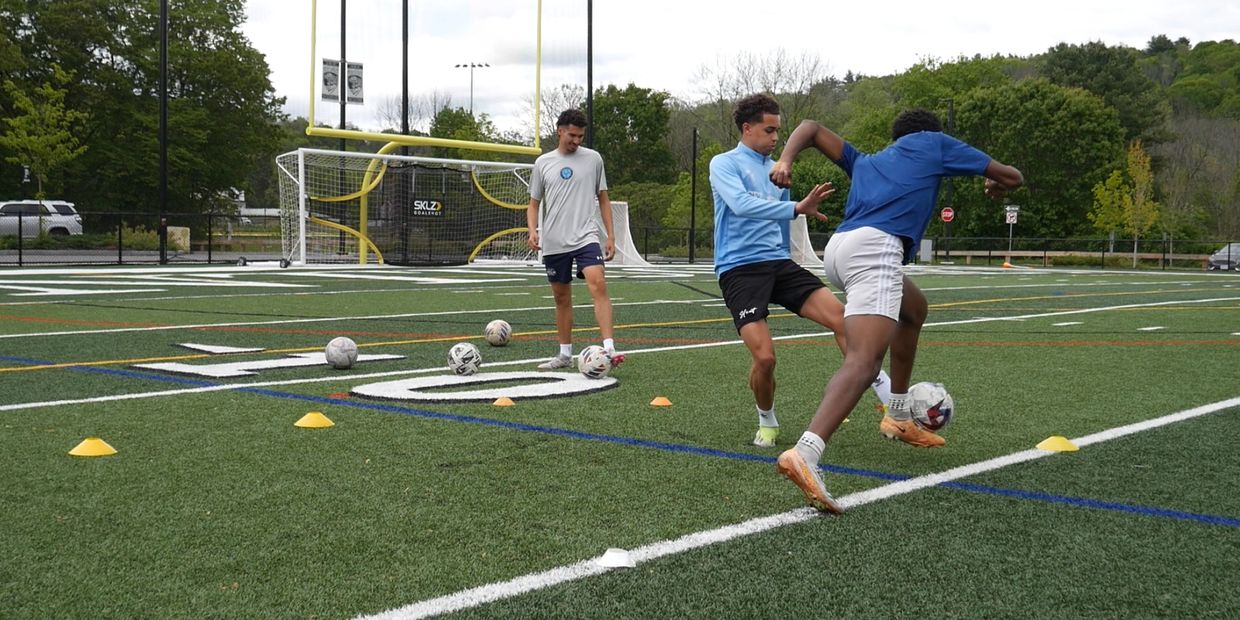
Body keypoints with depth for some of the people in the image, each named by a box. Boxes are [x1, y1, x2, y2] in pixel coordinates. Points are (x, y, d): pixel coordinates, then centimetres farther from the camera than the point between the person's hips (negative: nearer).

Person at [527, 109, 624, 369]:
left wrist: (611, 235, 5)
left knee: (598, 284, -22)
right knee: (562, 297, 10)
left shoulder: (593, 159, 5)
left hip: (586, 237, -2)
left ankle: (609, 348, -29)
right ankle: (565, 354, 22)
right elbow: (534, 203, 12)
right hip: (553, 242, 2)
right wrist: (532, 230, -6)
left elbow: (603, 199, 11)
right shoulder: (543, 162, 7)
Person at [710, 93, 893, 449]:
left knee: (840, 316, -15)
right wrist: (797, 208, -31)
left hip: (779, 264, 6)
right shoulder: (724, 164, -3)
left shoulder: (776, 169, 18)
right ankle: (767, 423, 13)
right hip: (739, 269, -6)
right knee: (764, 357, -17)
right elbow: (741, 204, -23)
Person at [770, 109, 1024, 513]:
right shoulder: (934, 143, 25)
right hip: (875, 246, -8)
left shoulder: (865, 162, 36)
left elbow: (811, 128, 33)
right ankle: (804, 454, -45)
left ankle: (898, 416, 38)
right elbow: (1012, 177, 28)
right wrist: (997, 185, 51)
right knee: (865, 360, -23)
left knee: (913, 309, 34)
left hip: (839, 248, 8)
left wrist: (786, 159, 15)